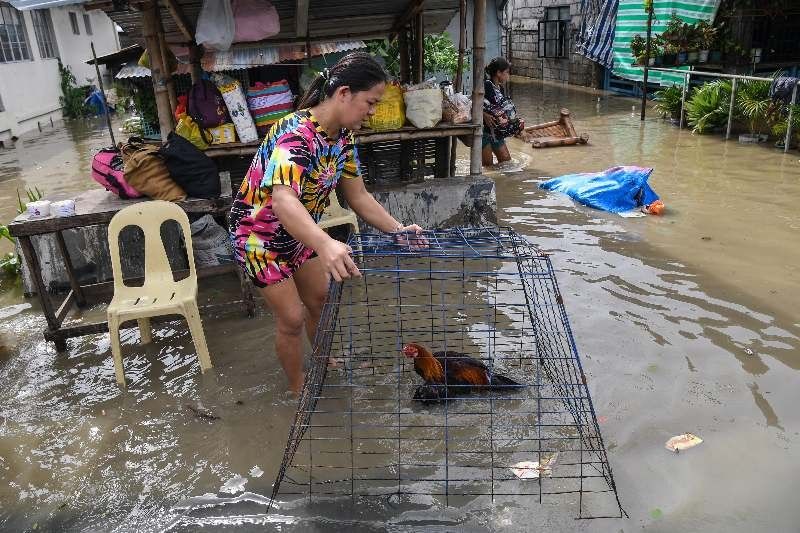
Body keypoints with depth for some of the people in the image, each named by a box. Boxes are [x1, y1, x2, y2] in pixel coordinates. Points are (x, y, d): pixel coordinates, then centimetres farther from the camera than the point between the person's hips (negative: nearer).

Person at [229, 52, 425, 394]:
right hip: (260, 234, -8)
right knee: (292, 319, 0)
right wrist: (325, 245, -69)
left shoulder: (343, 137, -8)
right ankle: (299, 389, 24)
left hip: (300, 231, 8)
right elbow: (283, 199, -52)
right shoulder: (296, 135, -36)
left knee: (320, 299, 19)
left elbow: (358, 196, -1)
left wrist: (397, 230, -14)